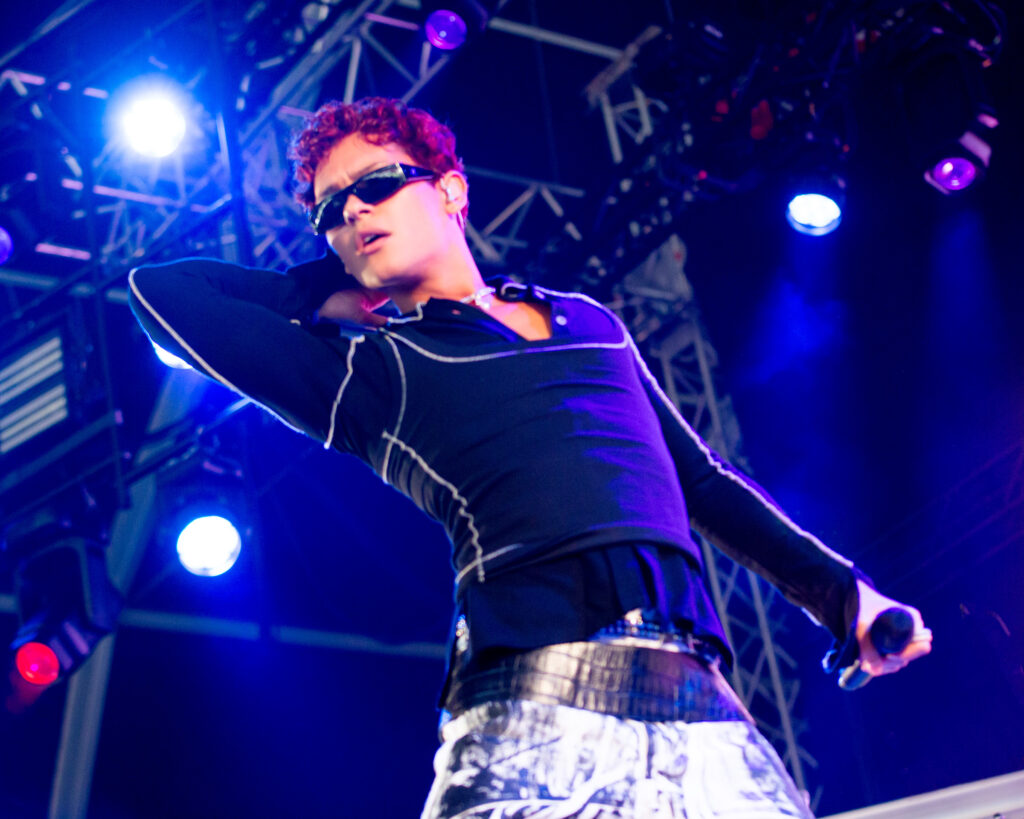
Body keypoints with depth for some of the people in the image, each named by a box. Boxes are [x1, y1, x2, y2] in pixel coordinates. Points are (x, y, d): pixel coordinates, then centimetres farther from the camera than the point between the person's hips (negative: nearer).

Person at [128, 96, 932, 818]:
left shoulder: (588, 323, 26)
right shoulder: (366, 370, 15)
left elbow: (700, 478, 29)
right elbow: (163, 290, 14)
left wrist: (842, 591, 22)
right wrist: (333, 296, 24)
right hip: (535, 723, -3)